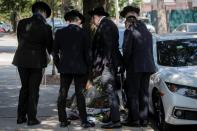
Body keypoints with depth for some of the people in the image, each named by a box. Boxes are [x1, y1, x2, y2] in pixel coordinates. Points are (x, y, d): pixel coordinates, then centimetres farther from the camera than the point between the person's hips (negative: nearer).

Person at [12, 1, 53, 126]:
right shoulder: (46, 27, -10)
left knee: (24, 87, 17)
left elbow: (20, 40, 8)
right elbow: (50, 46, 0)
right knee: (34, 90, 7)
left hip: (22, 59, 3)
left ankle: (21, 116, 18)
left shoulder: (22, 23, -1)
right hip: (37, 61, -3)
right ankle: (31, 118, 9)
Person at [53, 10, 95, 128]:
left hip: (65, 68, 1)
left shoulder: (60, 33, 1)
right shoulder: (83, 33, -4)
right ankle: (84, 121, 6)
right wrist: (88, 69, 8)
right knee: (80, 94, 4)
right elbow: (88, 53, -2)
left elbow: (55, 52, 4)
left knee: (63, 94, 9)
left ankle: (63, 120, 11)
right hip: (80, 68, -1)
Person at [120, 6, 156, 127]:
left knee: (133, 94, -2)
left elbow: (127, 50, -13)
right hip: (148, 66, 7)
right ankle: (144, 119, 11)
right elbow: (150, 50, 13)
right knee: (144, 93, 10)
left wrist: (124, 64, 0)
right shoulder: (147, 31, 14)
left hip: (135, 67, -7)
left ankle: (134, 119, -3)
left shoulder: (130, 31, -8)